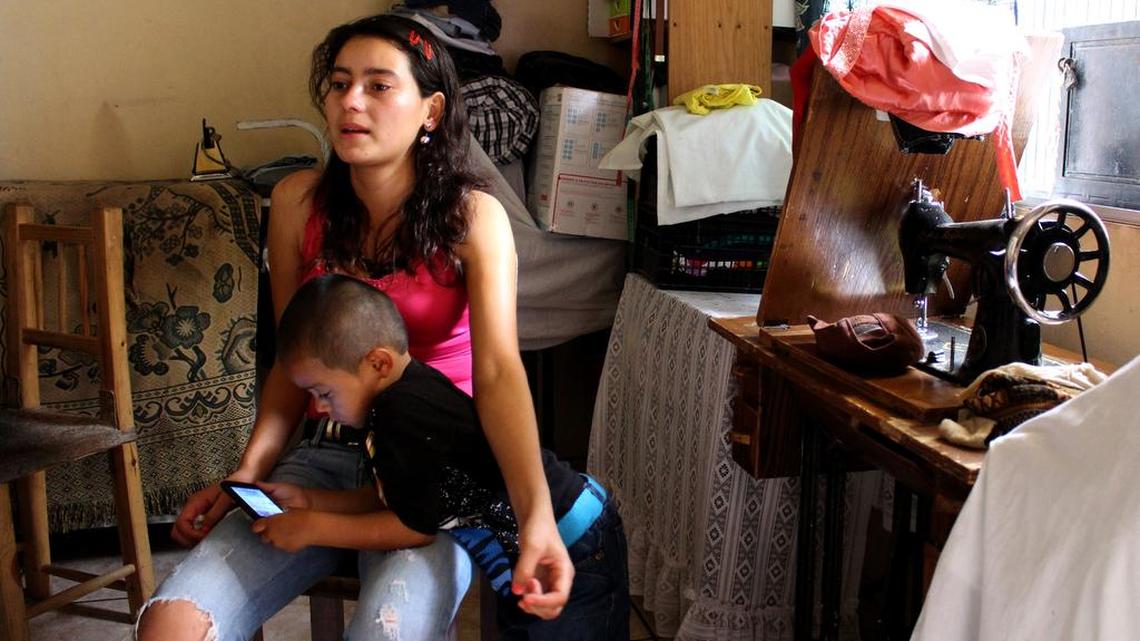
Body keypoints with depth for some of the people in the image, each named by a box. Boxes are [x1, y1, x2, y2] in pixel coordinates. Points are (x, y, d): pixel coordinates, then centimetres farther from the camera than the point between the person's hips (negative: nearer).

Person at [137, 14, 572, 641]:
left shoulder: (473, 217, -8)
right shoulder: (299, 201, 2)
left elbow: (498, 371, -21)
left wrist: (537, 515, -36)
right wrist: (248, 472, -8)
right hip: (327, 453, 3)